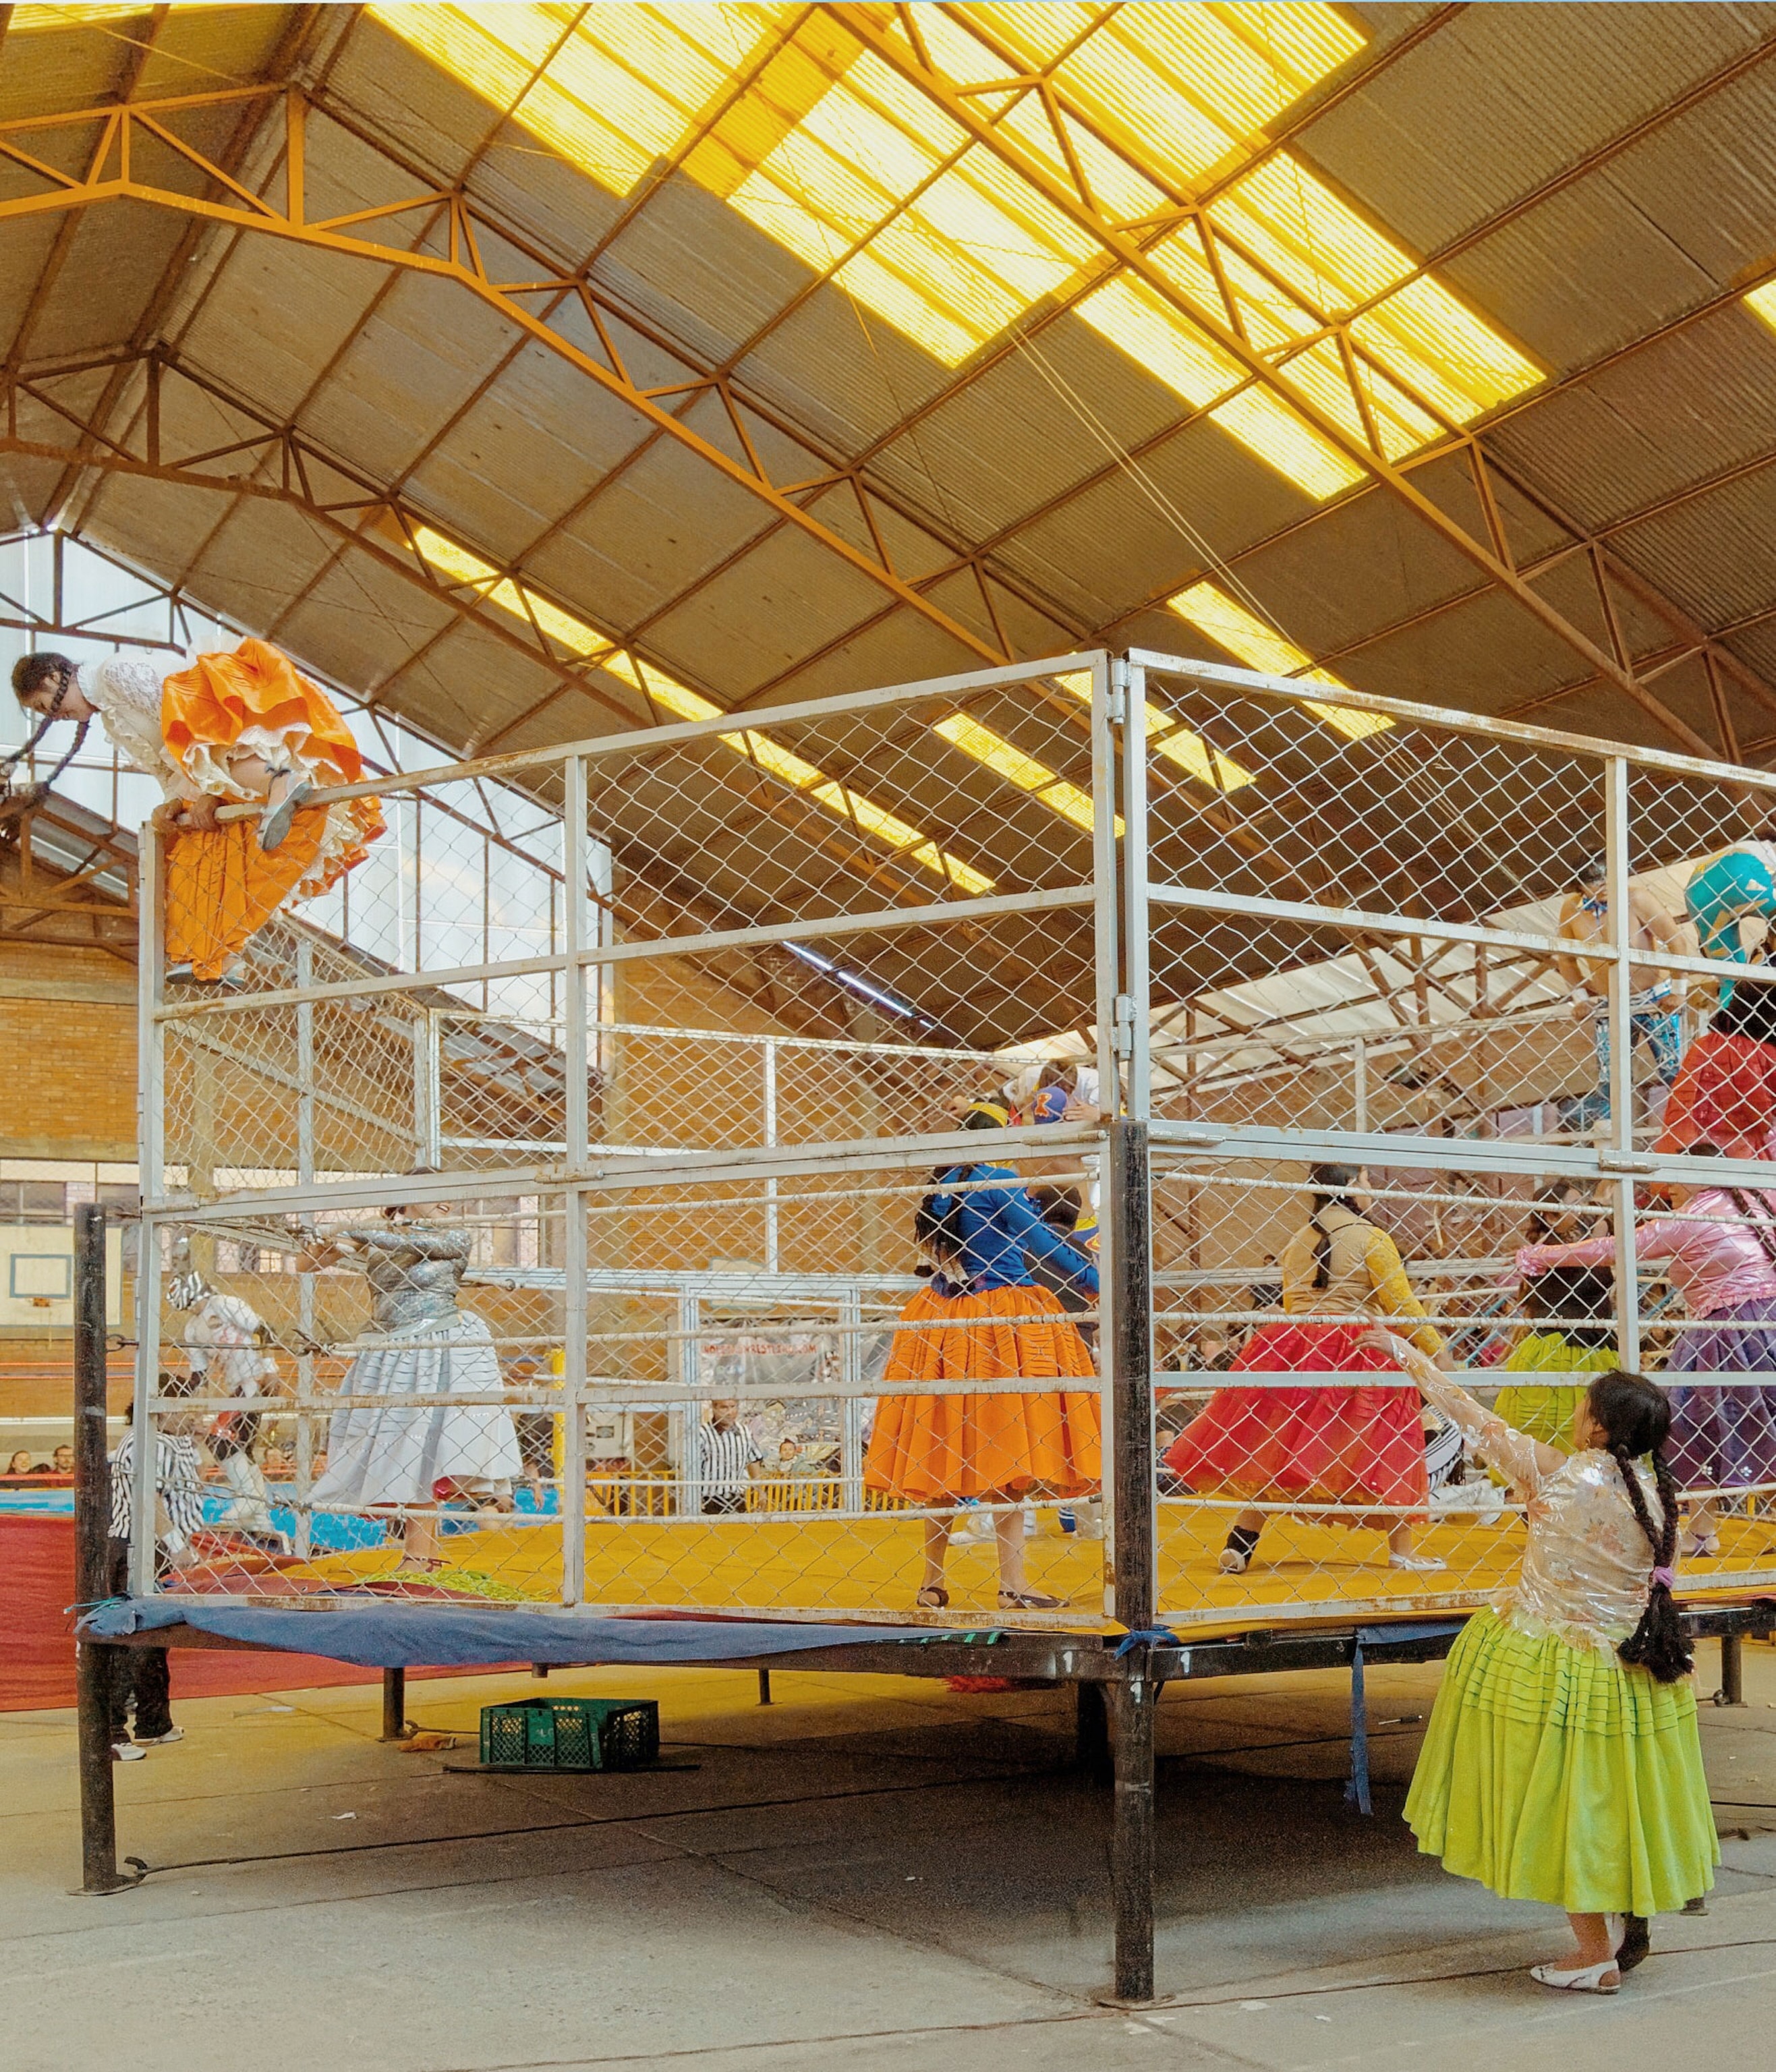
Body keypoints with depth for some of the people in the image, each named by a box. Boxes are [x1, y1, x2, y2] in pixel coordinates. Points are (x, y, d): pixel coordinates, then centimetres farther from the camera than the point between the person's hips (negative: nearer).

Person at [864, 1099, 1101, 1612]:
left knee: (943, 1454, 10)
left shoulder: (938, 1188, 11)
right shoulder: (998, 1182, -9)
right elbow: (1043, 1243, -9)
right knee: (1008, 1457, -5)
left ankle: (932, 1583, 15)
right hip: (1002, 1323, -7)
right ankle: (1011, 1585, -7)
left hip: (943, 1324, 7)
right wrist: (1098, 1283, -1)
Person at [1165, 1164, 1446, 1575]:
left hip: (1289, 1347, 5)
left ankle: (1239, 1547, 4)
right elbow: (1402, 1306, -3)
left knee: (1271, 1455, 9)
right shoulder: (1372, 1239, -2)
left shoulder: (1296, 1241, 15)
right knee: (1387, 1452, 7)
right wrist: (1437, 1350, 7)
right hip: (1355, 1355, -5)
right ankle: (1401, 1551, 8)